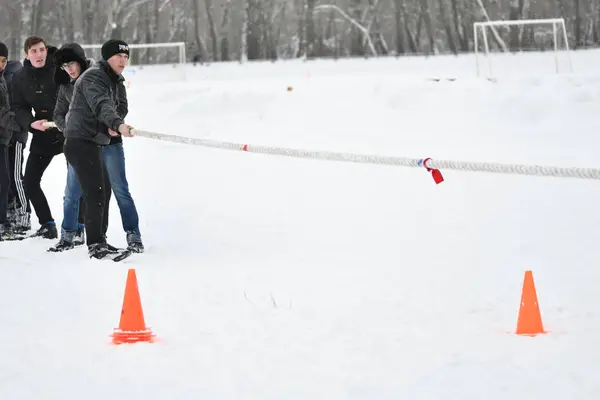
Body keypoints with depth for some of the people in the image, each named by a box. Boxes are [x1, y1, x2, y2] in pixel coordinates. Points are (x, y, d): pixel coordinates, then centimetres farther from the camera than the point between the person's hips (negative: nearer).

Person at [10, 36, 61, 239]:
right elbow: (19, 108, 2)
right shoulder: (20, 78, 0)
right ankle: (47, 226, 17)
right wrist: (31, 123, -18)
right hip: (43, 134, 4)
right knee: (30, 182, 4)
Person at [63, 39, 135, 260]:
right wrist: (118, 124, -50)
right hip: (81, 142, -11)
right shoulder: (93, 77, -15)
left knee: (104, 191, 17)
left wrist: (110, 127, 2)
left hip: (94, 143, 11)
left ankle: (99, 240, 28)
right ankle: (96, 246, -16)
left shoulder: (113, 80, 17)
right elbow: (101, 105, -32)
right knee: (95, 193, -15)